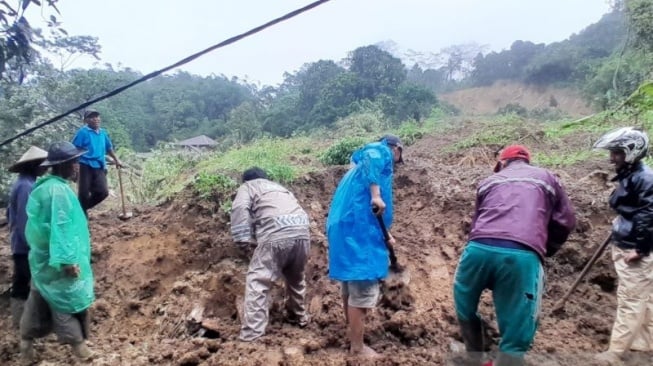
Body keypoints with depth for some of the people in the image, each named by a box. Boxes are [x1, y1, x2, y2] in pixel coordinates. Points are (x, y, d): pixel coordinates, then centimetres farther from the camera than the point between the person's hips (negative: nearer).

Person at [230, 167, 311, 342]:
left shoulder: (248, 186, 20)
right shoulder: (278, 186, 38)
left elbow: (240, 208, 0)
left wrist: (242, 239, 0)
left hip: (277, 233, -6)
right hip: (302, 231, 6)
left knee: (257, 280, 1)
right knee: (296, 277, 26)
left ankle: (252, 334, -3)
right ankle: (299, 316, 41)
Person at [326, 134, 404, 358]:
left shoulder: (361, 164, 29)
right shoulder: (382, 152, 3)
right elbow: (370, 156, -24)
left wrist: (384, 235, 34)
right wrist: (376, 194, -30)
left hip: (344, 226, 10)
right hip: (357, 227, -10)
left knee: (351, 286, 20)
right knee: (363, 288, -3)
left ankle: (353, 336, 34)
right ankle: (357, 347, 7)